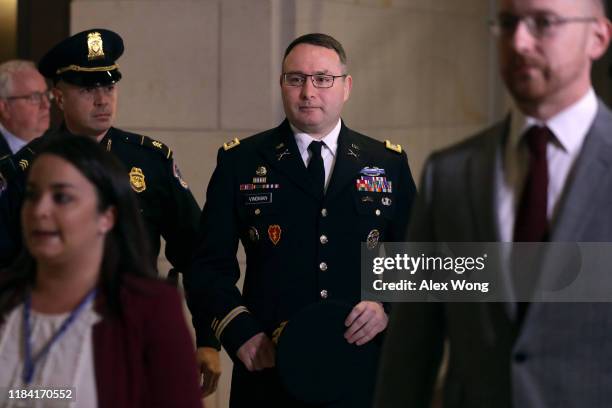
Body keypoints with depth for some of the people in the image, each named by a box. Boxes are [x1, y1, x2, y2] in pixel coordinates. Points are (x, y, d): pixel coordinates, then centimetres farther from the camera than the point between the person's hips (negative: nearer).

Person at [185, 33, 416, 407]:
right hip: (270, 373, -1)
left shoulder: (389, 163, 9)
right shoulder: (240, 162, 4)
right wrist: (240, 333, -13)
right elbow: (209, 266, 1)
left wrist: (388, 307, -10)